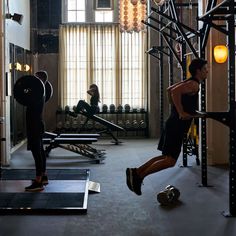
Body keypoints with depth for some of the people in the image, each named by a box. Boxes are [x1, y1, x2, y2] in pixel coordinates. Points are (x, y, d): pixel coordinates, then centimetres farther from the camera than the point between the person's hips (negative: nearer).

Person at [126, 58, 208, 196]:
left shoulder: (189, 83, 17)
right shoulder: (194, 84, -13)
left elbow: (170, 89, 28)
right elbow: (175, 91, -31)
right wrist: (181, 113, -27)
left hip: (174, 124, 10)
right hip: (177, 126, -10)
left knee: (166, 157, 14)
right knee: (170, 161, -10)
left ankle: (136, 172, 12)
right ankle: (139, 176, -9)